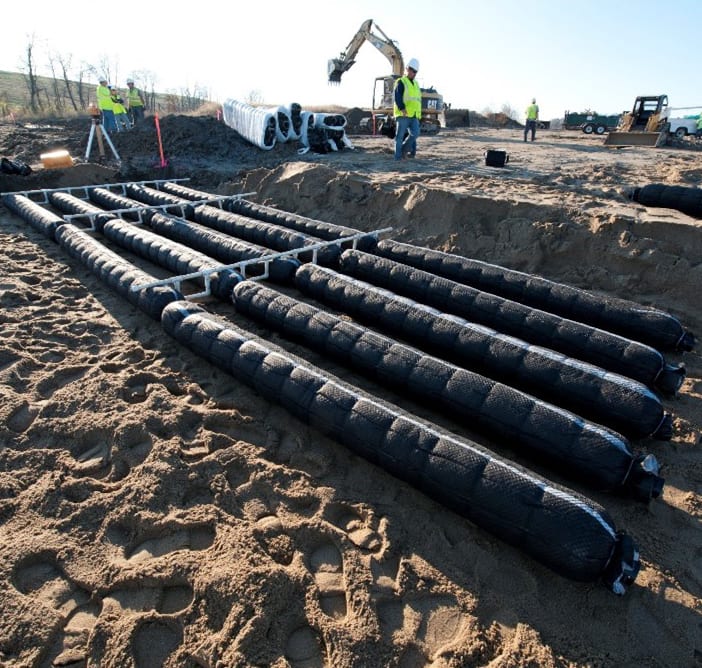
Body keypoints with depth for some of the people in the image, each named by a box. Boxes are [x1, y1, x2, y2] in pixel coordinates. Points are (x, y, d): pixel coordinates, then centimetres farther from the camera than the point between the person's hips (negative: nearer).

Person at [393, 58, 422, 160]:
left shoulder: (416, 84, 24)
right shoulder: (400, 82, 1)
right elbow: (397, 97, -13)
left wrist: (419, 114, 24)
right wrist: (402, 109, -27)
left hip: (414, 115, 6)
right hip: (403, 114, -6)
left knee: (415, 133, -9)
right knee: (400, 135, -4)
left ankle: (404, 150, 5)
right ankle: (398, 156, 0)